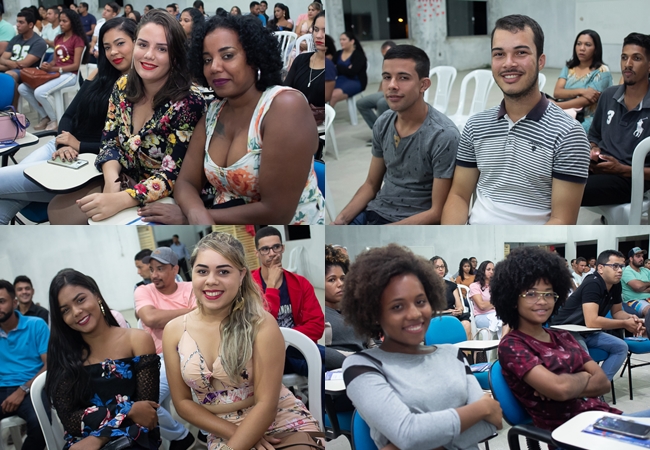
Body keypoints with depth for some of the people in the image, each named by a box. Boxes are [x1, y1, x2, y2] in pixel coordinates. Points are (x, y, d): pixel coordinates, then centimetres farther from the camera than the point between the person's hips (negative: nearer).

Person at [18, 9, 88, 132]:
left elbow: (76, 65, -12)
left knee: (40, 92, -30)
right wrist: (48, 65, -6)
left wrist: (54, 69, -20)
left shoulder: (78, 40, -6)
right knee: (22, 88, -6)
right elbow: (55, 60, 19)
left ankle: (54, 120, -7)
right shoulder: (58, 38, 16)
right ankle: (44, 116, 5)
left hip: (69, 74, -8)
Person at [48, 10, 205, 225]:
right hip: (122, 184, 6)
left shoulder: (188, 102, -22)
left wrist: (119, 200, -35)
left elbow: (173, 175, -23)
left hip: (162, 200, -6)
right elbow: (110, 141, 4)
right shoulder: (123, 86, -3)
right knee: (57, 210, -5)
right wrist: (111, 182, -18)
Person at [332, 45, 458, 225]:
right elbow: (371, 185, 12)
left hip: (414, 223, -6)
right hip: (372, 213, 6)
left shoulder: (444, 135, -17)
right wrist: (340, 220, -4)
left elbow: (437, 212, -16)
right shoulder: (382, 124, 3)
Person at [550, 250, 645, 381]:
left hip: (586, 332, 9)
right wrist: (625, 324, -22)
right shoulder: (593, 284, -25)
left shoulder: (616, 285, 1)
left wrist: (630, 317, -8)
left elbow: (617, 312, 16)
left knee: (621, 347, -3)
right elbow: (591, 321, -34)